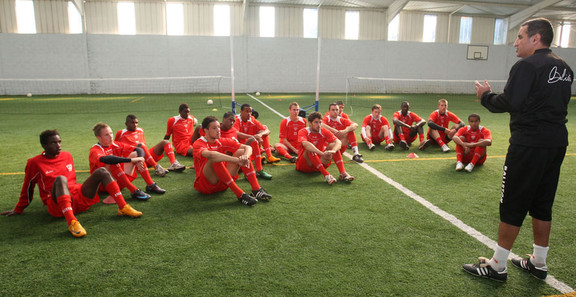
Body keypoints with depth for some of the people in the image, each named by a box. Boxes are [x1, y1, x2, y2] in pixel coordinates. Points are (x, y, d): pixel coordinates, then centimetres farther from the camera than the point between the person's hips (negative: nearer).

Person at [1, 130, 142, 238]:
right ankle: (72, 223, -51)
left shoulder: (67, 155, 17)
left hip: (80, 199, 5)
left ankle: (123, 208, -20)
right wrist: (18, 210, 20)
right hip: (57, 206, -5)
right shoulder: (35, 163, 4)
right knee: (60, 179, -35)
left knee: (102, 171, -12)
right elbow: (27, 188, 13)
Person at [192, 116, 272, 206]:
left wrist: (245, 156, -27)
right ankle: (240, 194, -35)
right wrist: (237, 160, -43)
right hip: (205, 186, -6)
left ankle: (256, 189, -20)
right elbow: (210, 154, -36)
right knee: (215, 159, -33)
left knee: (241, 152, -8)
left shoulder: (222, 141, 5)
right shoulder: (198, 144, -12)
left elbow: (248, 148, -2)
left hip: (223, 183, 6)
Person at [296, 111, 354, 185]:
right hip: (304, 165, -4)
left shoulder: (324, 132, 0)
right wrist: (322, 153, -47)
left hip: (320, 164, 4)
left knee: (333, 145, -14)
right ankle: (326, 175, -42)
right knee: (310, 149, -32)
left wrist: (333, 151, -38)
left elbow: (338, 142, -15)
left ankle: (343, 173, -27)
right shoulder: (303, 132, -12)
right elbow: (306, 144, -35)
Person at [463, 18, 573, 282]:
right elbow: (558, 103, 20)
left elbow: (509, 103, -20)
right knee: (542, 206, 16)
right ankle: (538, 263, 28)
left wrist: (485, 96, -3)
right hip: (557, 143, 9)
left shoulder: (527, 65, -13)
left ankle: (497, 266, 9)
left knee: (512, 207, -1)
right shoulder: (563, 67, 13)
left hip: (528, 146, -9)